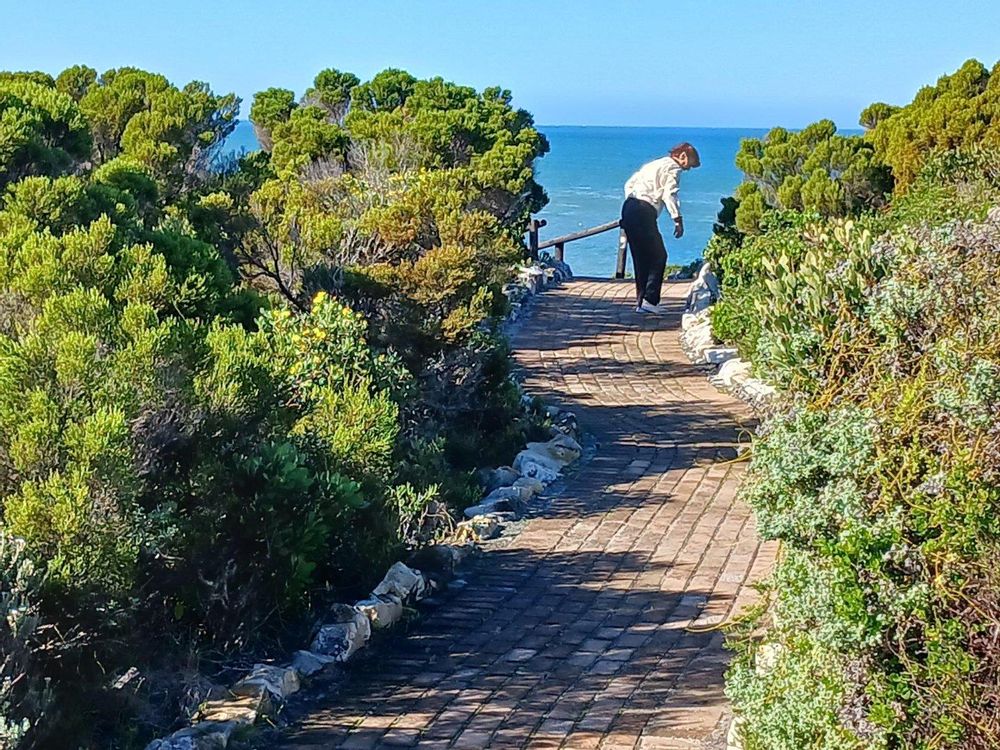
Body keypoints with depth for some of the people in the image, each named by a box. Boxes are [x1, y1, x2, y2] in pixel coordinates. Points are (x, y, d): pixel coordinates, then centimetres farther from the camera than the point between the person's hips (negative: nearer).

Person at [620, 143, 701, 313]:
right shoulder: (673, 168, 1)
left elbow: (629, 184, 26)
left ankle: (641, 301, 14)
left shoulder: (652, 165, 27)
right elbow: (669, 194, -12)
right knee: (658, 256, -2)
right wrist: (678, 220, -13)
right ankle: (650, 300, -8)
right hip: (644, 211, -9)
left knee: (641, 258, 13)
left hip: (629, 206, 9)